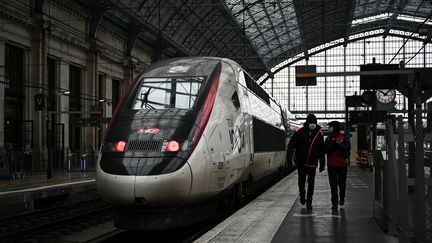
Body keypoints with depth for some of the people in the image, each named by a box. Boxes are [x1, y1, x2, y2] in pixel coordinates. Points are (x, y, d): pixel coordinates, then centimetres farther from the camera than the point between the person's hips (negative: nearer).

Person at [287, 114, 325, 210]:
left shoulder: (319, 134, -1)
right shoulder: (300, 131, -6)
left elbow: (321, 151, 6)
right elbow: (291, 144, -2)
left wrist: (322, 164, 7)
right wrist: (289, 158, -9)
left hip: (312, 163, 0)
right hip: (301, 162, 0)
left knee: (311, 183, 0)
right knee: (301, 180, 11)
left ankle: (309, 202, 7)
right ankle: (302, 195, 35)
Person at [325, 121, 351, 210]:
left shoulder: (344, 137, -1)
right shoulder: (328, 138, 7)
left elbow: (348, 148, -14)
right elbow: (326, 150, -4)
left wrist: (339, 144, -24)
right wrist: (332, 145, -19)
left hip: (342, 164, -2)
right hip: (331, 165, 2)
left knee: (342, 183, 4)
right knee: (333, 185, 2)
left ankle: (342, 197, 32)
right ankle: (334, 203, 7)